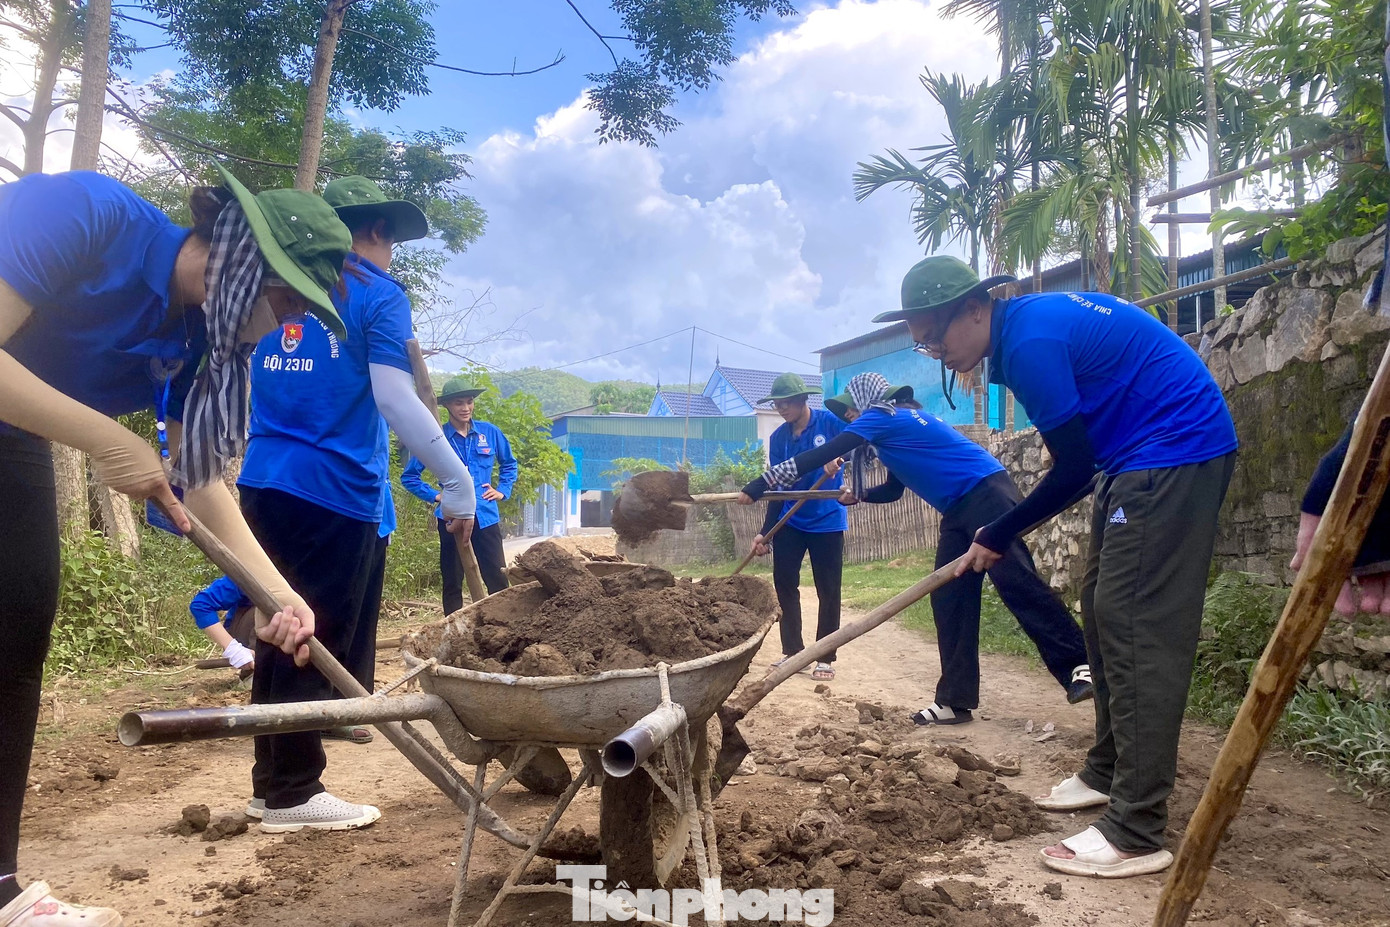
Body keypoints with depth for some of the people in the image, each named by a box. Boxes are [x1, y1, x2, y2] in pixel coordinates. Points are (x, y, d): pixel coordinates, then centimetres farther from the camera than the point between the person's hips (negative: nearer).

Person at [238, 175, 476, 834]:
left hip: (263, 482, 7)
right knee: (323, 647, 2)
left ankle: (271, 782, 25)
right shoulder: (378, 294, -4)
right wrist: (459, 485, -14)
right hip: (336, 490, -7)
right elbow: (395, 399, -16)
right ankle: (292, 795, 10)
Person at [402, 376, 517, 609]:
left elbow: (509, 464, 21)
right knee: (452, 583, 8)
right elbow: (409, 476, 7)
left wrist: (502, 490, 8)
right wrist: (435, 495, -2)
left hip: (486, 517, 1)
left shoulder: (489, 432, 4)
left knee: (498, 578, -1)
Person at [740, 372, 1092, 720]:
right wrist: (859, 495, 12)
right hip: (960, 510, 10)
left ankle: (1079, 665, -12)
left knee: (1016, 582, -16)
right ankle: (957, 700, 5)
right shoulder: (899, 422, 23)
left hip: (985, 493, -10)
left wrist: (762, 483, -8)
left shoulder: (881, 415, -6)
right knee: (948, 600, 4)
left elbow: (823, 455, -10)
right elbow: (894, 490, 30)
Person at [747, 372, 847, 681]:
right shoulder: (778, 437, 1)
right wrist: (765, 532, 1)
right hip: (790, 522, 4)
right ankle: (792, 651, 19)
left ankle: (826, 658, 14)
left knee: (828, 590, 3)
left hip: (827, 520, -4)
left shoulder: (830, 423, -12)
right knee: (784, 583, 4)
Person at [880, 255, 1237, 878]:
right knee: (1103, 611, 13)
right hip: (1138, 457, 11)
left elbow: (1072, 470, -17)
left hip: (1177, 450, -10)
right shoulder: (1026, 319, 9)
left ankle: (1136, 836, -10)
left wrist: (997, 539, -8)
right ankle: (1107, 773, 25)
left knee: (1137, 627, -13)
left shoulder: (1031, 341, -22)